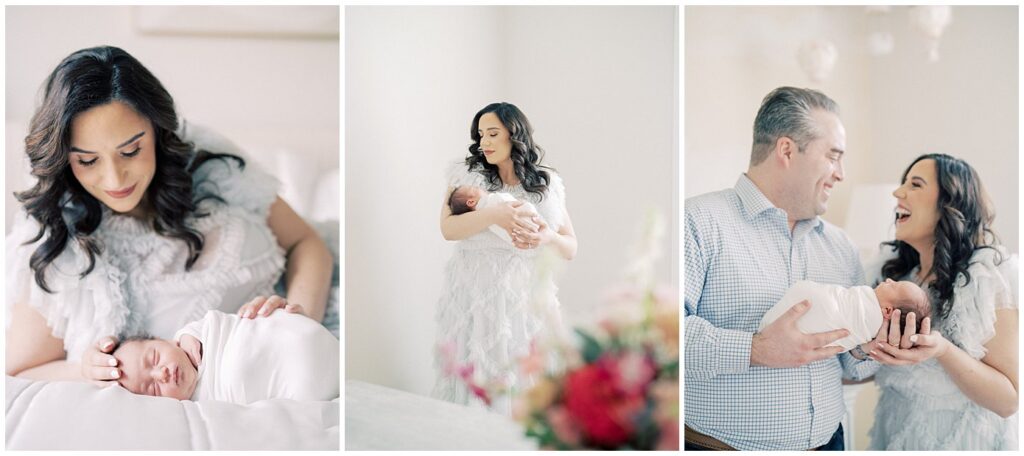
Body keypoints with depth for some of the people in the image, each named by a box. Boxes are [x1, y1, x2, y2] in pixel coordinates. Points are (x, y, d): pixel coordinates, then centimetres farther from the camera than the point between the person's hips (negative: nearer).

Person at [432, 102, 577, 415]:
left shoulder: (547, 185, 8)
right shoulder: (466, 175, 6)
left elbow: (571, 249, 8)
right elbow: (448, 228, -8)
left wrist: (547, 238, -14)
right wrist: (494, 215, -22)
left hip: (526, 297, 1)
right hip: (474, 296, -1)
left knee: (523, 381, 0)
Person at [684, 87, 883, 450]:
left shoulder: (840, 246, 13)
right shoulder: (700, 222, -10)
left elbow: (849, 365, 17)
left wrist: (863, 351, -5)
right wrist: (755, 350, -27)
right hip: (718, 444, -6)